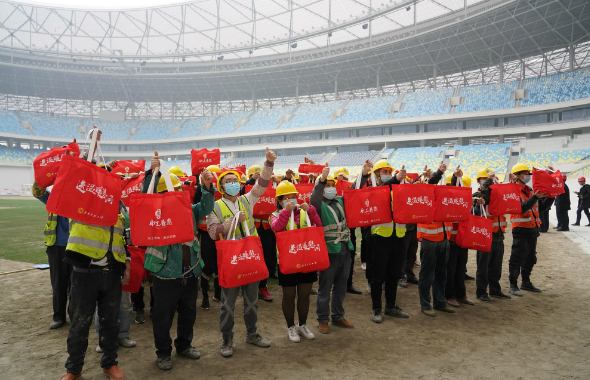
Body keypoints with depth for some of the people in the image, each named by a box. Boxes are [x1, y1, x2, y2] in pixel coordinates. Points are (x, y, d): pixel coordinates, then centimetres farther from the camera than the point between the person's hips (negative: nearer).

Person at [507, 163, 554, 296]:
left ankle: (526, 282, 29)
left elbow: (542, 207, 17)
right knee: (517, 259, -4)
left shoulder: (529, 191, 16)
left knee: (530, 258, 17)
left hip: (532, 229, 9)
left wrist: (551, 196, 3)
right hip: (521, 230, -9)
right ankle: (513, 285, 4)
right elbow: (522, 208, -23)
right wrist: (535, 197, -32)